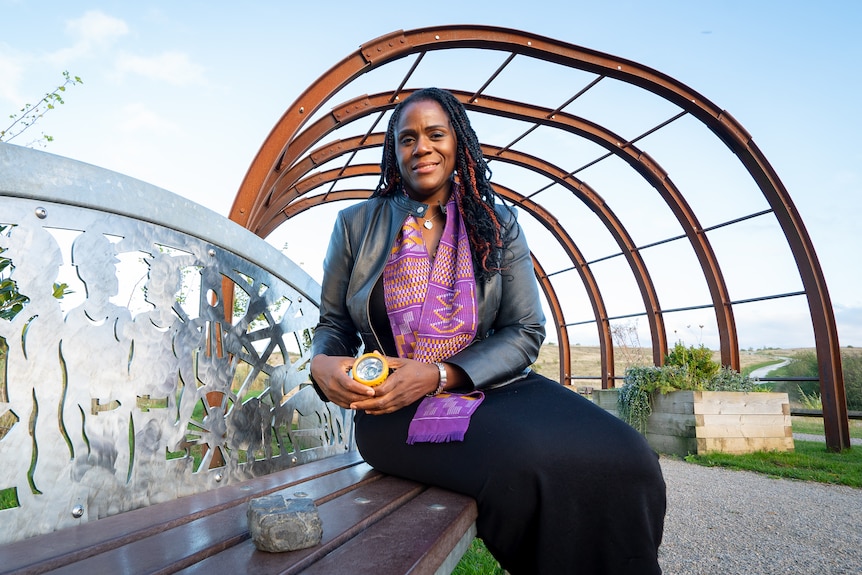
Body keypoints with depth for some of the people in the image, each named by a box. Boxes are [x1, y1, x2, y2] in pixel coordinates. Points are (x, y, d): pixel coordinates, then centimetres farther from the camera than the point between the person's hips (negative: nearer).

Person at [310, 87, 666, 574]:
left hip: (493, 387, 2)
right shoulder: (357, 225, 8)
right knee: (533, 464, -32)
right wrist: (322, 364, -13)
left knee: (622, 461, -26)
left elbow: (526, 331, 1)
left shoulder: (498, 224, 8)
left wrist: (439, 376, -15)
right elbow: (333, 324, 12)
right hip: (394, 406, -1)